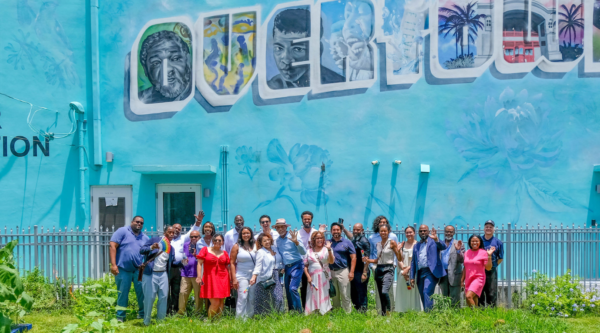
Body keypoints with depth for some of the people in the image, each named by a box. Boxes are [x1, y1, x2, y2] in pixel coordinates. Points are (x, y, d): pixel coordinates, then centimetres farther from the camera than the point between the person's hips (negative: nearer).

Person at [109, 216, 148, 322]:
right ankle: (120, 317, 14)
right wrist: (113, 264, -16)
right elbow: (113, 246, -8)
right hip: (123, 269, -4)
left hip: (139, 269, 4)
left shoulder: (145, 237, 14)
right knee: (123, 294, 3)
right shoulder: (122, 231, -1)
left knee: (142, 292, 2)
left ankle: (142, 314, 16)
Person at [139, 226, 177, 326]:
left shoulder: (171, 248, 15)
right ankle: (146, 322, 11)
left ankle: (160, 320, 14)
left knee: (164, 296, 2)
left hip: (163, 274, 5)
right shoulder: (154, 240, -2)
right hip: (150, 274, -5)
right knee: (149, 297, -2)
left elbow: (172, 263, 17)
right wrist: (151, 247, -28)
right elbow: (141, 250, -8)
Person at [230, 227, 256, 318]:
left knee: (251, 299, 4)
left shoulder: (254, 246, 11)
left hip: (253, 276, 4)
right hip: (241, 276, -3)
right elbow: (232, 263, -1)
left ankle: (249, 317, 13)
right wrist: (234, 278, -9)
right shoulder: (237, 247, 2)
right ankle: (240, 318, -8)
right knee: (242, 298, -12)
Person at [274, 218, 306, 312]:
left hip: (296, 265, -6)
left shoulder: (293, 236, -9)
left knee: (293, 288, -19)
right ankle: (291, 312, 18)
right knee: (287, 290, 8)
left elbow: (303, 252, -15)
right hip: (287, 267, 6)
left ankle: (298, 311, -11)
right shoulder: (277, 240, 10)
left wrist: (296, 242, -28)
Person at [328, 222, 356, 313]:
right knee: (334, 295, 10)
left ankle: (348, 313, 0)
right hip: (331, 272, 3)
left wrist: (351, 272, -8)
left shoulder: (347, 242, 3)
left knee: (345, 295, -5)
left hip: (343, 271, -3)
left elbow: (353, 257, 0)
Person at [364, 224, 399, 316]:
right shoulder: (378, 244, 14)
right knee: (381, 295, 6)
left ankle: (389, 312, -9)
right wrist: (368, 260, 8)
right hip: (379, 269, 6)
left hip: (388, 269, -6)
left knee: (384, 292, -26)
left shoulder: (392, 243, -2)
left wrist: (398, 249, -21)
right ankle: (383, 315, 14)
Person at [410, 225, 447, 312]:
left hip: (430, 272, -6)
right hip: (420, 274, 6)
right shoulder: (416, 246, 21)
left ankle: (429, 312, -26)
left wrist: (436, 239, -32)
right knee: (423, 297, 4)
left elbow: (443, 247, -13)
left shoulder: (433, 242, 7)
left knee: (427, 292, -23)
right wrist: (412, 277, 13)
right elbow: (413, 262, 21)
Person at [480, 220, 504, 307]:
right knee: (479, 293, 5)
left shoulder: (498, 242, 5)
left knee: (492, 294, 1)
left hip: (492, 271, -1)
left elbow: (500, 258, 8)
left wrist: (493, 265, -1)